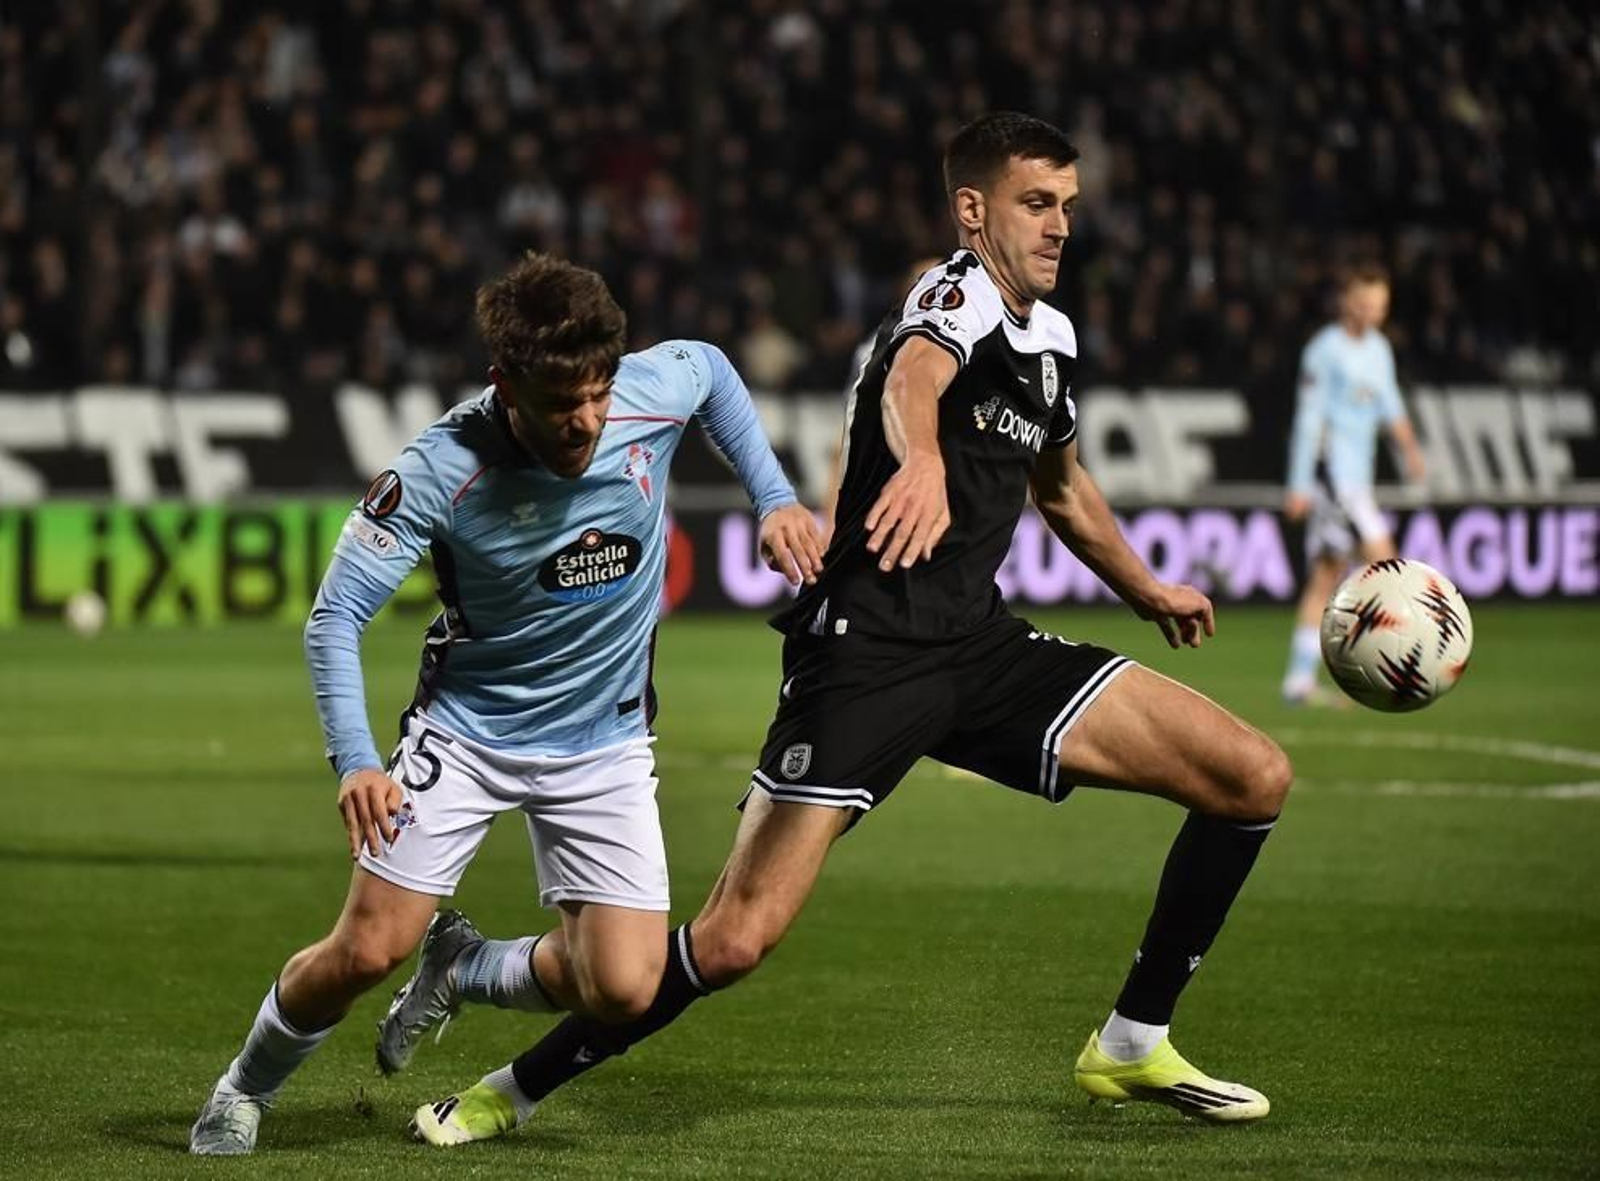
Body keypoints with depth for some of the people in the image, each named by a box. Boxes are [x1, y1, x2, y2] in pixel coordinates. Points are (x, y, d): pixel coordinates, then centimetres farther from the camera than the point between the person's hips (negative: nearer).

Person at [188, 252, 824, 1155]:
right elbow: (336, 616, -19)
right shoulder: (443, 471, -25)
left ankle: (464, 965, 22)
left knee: (625, 990, -10)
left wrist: (774, 498, 1)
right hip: (466, 731, -2)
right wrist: (356, 761, -33)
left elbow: (712, 370, 8)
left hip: (605, 743, 2)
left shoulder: (655, 392, -18)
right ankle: (248, 1087, 23)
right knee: (367, 952, -8)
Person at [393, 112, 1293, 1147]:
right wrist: (925, 460, -60)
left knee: (1254, 779, -2)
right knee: (736, 940, -16)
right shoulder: (957, 297, -10)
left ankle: (1134, 1046, 12)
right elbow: (912, 376, -37)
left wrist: (1148, 591, 48)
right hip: (868, 649, -8)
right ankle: (516, 1090, 4)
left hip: (985, 648, 8)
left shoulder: (1050, 339, 14)